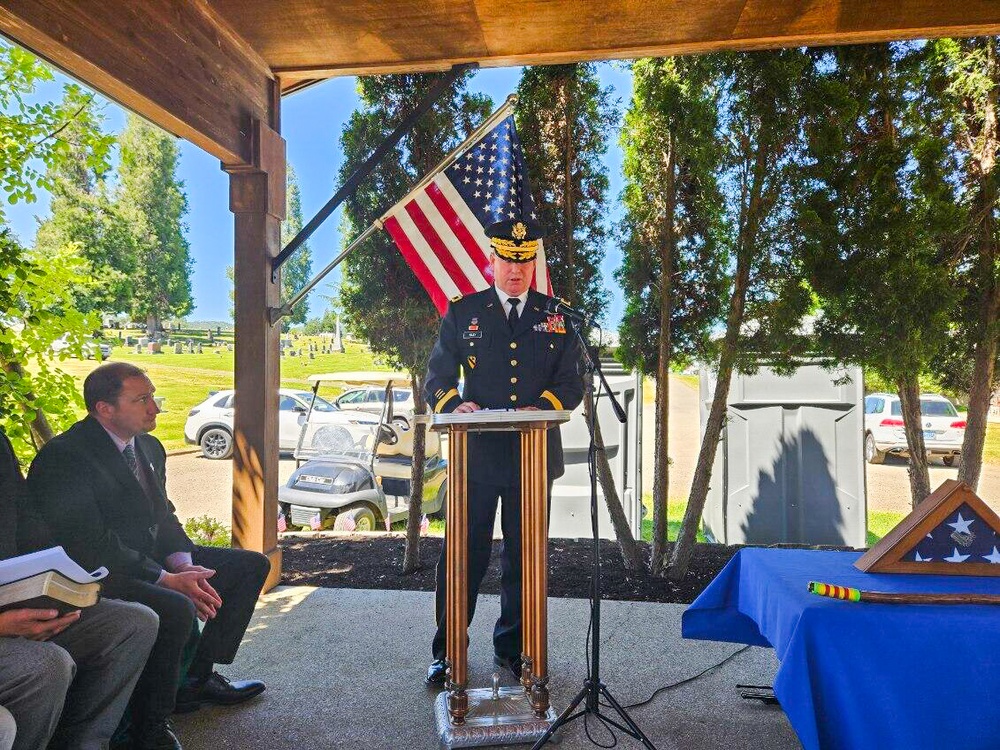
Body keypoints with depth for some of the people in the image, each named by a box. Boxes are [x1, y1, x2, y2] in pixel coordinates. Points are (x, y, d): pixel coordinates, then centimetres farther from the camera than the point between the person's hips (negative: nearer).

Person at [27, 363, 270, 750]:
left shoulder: (149, 447, 7)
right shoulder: (63, 457, -19)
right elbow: (90, 547, -25)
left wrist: (184, 565, -8)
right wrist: (168, 579, -26)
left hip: (151, 557, 9)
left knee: (252, 565, 4)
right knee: (175, 608, -35)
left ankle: (198, 678, 12)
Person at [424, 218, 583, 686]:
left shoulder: (557, 318, 9)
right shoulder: (462, 312, 7)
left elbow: (571, 383, 5)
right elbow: (437, 376, 4)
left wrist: (540, 408, -16)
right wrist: (453, 405, -17)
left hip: (535, 456, 2)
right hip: (475, 455, -1)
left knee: (525, 558, 11)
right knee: (463, 555, 4)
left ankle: (513, 648, 29)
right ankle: (447, 651, 22)